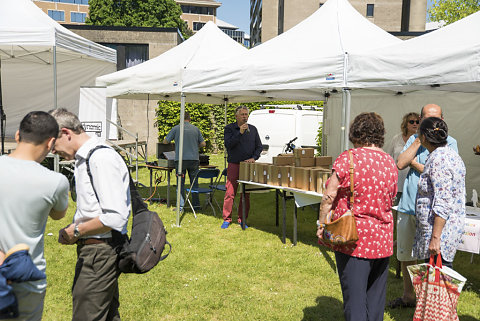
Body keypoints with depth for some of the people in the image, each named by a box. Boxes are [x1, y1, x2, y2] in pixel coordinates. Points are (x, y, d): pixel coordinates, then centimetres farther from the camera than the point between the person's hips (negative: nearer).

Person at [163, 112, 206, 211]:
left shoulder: (176, 128, 1)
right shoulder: (195, 129, 7)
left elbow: (165, 141, 8)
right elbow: (203, 144, 11)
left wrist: (175, 140, 27)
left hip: (180, 159, -2)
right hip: (194, 159, 2)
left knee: (180, 183, 5)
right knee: (194, 182, 10)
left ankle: (180, 206, 3)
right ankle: (196, 205, 13)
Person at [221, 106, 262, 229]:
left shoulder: (253, 129, 11)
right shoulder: (229, 128, 2)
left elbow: (259, 146, 12)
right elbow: (228, 144, -12)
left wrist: (253, 158, -5)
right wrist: (240, 132, -17)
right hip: (234, 164, -3)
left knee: (246, 194, 5)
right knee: (230, 193, -4)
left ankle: (242, 219, 15)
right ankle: (227, 219, 7)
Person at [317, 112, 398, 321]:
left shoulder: (347, 159, -11)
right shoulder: (390, 163, 5)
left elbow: (329, 197, -10)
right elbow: (390, 200, 16)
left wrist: (321, 226, 0)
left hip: (353, 239, -5)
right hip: (382, 240, 5)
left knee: (355, 298, 3)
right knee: (376, 299, 17)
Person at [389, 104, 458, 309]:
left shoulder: (449, 143, -3)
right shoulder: (414, 139, 10)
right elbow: (400, 164, -6)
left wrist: (414, 163, -6)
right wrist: (419, 140, -9)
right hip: (407, 206, 5)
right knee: (405, 255, 15)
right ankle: (408, 296, 32)